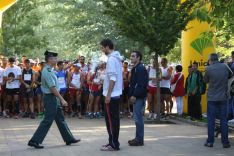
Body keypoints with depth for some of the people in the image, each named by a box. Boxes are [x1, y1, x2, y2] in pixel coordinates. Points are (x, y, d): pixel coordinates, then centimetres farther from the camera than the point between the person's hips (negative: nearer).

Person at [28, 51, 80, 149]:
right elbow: (52, 88, -22)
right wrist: (62, 99, -20)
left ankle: (69, 139, 23)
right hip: (50, 98, -10)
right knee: (48, 120, -6)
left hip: (54, 98, 10)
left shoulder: (49, 70, 12)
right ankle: (34, 141, -1)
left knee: (60, 119, 15)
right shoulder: (47, 71, -18)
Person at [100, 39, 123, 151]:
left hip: (112, 95, -10)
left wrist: (108, 94, -21)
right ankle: (113, 142, 19)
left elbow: (113, 78, -22)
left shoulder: (111, 59, -16)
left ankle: (113, 144, 0)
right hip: (116, 94, 10)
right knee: (113, 119, 13)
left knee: (111, 119, -4)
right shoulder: (116, 58, 14)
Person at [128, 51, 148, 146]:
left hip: (139, 97, -10)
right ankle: (138, 138, 18)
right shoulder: (135, 68, 18)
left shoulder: (140, 68, -13)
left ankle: (139, 139, -3)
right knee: (137, 117, 12)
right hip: (136, 96, 10)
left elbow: (141, 84, -21)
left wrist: (134, 95, -21)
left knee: (138, 117, -8)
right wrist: (131, 95, 14)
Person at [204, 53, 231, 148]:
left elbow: (205, 80, 3)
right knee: (223, 120, 6)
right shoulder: (225, 67, -2)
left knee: (211, 120, 5)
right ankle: (225, 142, 7)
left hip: (212, 97, -2)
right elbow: (229, 76, 13)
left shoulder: (209, 69, -10)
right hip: (223, 97, 2)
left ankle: (210, 141, 7)